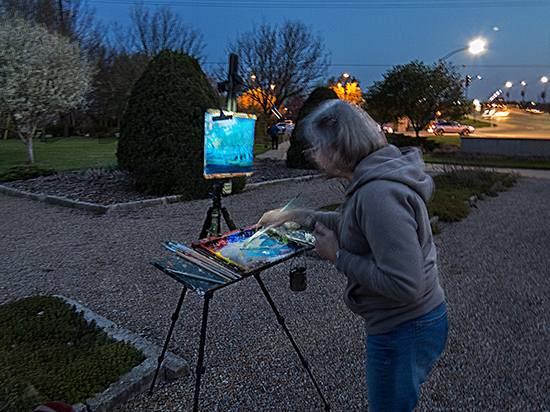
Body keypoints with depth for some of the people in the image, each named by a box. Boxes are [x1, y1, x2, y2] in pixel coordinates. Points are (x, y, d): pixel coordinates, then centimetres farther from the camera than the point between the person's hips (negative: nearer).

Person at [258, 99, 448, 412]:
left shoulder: (379, 194, -30)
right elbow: (348, 223, 22)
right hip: (409, 323, 10)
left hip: (405, 332, -10)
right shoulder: (376, 178, 3)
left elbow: (404, 286, -32)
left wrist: (339, 256, -21)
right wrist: (294, 215, 22)